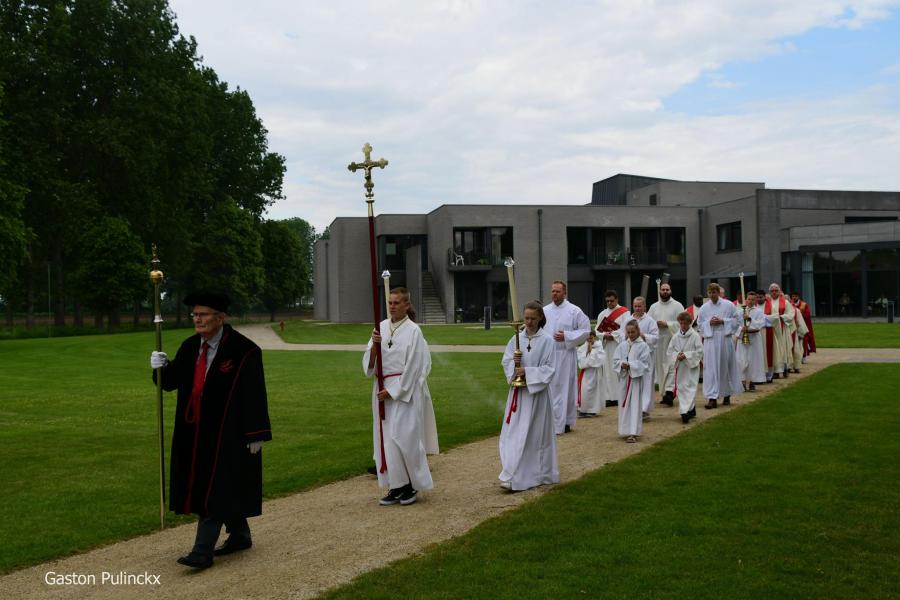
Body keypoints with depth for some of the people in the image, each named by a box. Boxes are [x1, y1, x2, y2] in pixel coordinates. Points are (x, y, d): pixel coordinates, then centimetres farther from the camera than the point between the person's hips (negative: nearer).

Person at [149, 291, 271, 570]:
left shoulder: (243, 350, -13)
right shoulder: (189, 347, 6)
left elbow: (254, 395, -14)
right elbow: (171, 382, 8)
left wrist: (256, 434, -16)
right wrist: (162, 367, -14)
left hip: (227, 433, -7)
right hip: (194, 431, 7)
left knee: (216, 488, -6)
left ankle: (203, 551, -3)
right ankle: (240, 536, 31)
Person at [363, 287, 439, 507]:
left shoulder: (413, 331, -8)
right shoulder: (381, 327, 6)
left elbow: (413, 367, -10)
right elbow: (369, 364, 4)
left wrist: (392, 391, -12)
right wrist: (373, 345, -15)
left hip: (405, 390, -6)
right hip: (382, 389, 6)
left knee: (404, 436, -6)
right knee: (386, 437, 6)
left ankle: (412, 485, 11)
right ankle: (397, 486, 16)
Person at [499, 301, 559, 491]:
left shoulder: (547, 341, -5)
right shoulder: (517, 338, 6)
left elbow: (549, 369, -8)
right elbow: (506, 361, 3)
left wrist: (527, 372, -17)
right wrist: (515, 368, -17)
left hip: (537, 392, -3)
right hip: (517, 392, 3)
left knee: (535, 434, 0)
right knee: (514, 432, 1)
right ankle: (514, 475, 8)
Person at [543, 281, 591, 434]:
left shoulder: (574, 311, -3)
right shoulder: (545, 311, 9)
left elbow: (585, 330, -4)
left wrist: (566, 337, -14)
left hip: (566, 355, -4)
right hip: (548, 354, 4)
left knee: (565, 388, 1)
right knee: (549, 388, 6)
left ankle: (566, 422, 8)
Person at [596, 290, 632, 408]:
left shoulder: (625, 313, 2)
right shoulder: (602, 314, 16)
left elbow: (624, 329, -8)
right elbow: (598, 330, 8)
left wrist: (612, 335, -14)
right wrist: (604, 335, -11)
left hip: (620, 346, -4)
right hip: (606, 347, 4)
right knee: (608, 371, 1)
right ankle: (610, 397, 2)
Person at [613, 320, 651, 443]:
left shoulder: (643, 346, -4)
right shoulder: (622, 345, 7)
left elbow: (644, 363, -8)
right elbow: (615, 360, 6)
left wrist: (631, 365, -17)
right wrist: (622, 364, -14)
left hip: (636, 378, -4)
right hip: (624, 378, 4)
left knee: (635, 405, -5)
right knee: (624, 404, 10)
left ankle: (633, 433, -7)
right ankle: (625, 430, 22)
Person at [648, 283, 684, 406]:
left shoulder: (677, 306, 2)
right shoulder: (654, 306, 13)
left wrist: (667, 324, -13)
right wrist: (655, 325, -11)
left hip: (672, 339, -4)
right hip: (658, 341, 4)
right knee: (660, 367, 6)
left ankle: (670, 392, -19)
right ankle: (665, 393, 13)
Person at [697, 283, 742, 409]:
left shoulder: (728, 305, 0)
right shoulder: (704, 308, 5)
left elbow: (737, 319, 1)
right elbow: (700, 324, 9)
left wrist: (723, 321, -11)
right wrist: (709, 323, -10)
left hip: (725, 339, 0)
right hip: (710, 340, 0)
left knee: (726, 367, 9)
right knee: (711, 368, -6)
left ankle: (727, 395, 25)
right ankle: (712, 398, -8)